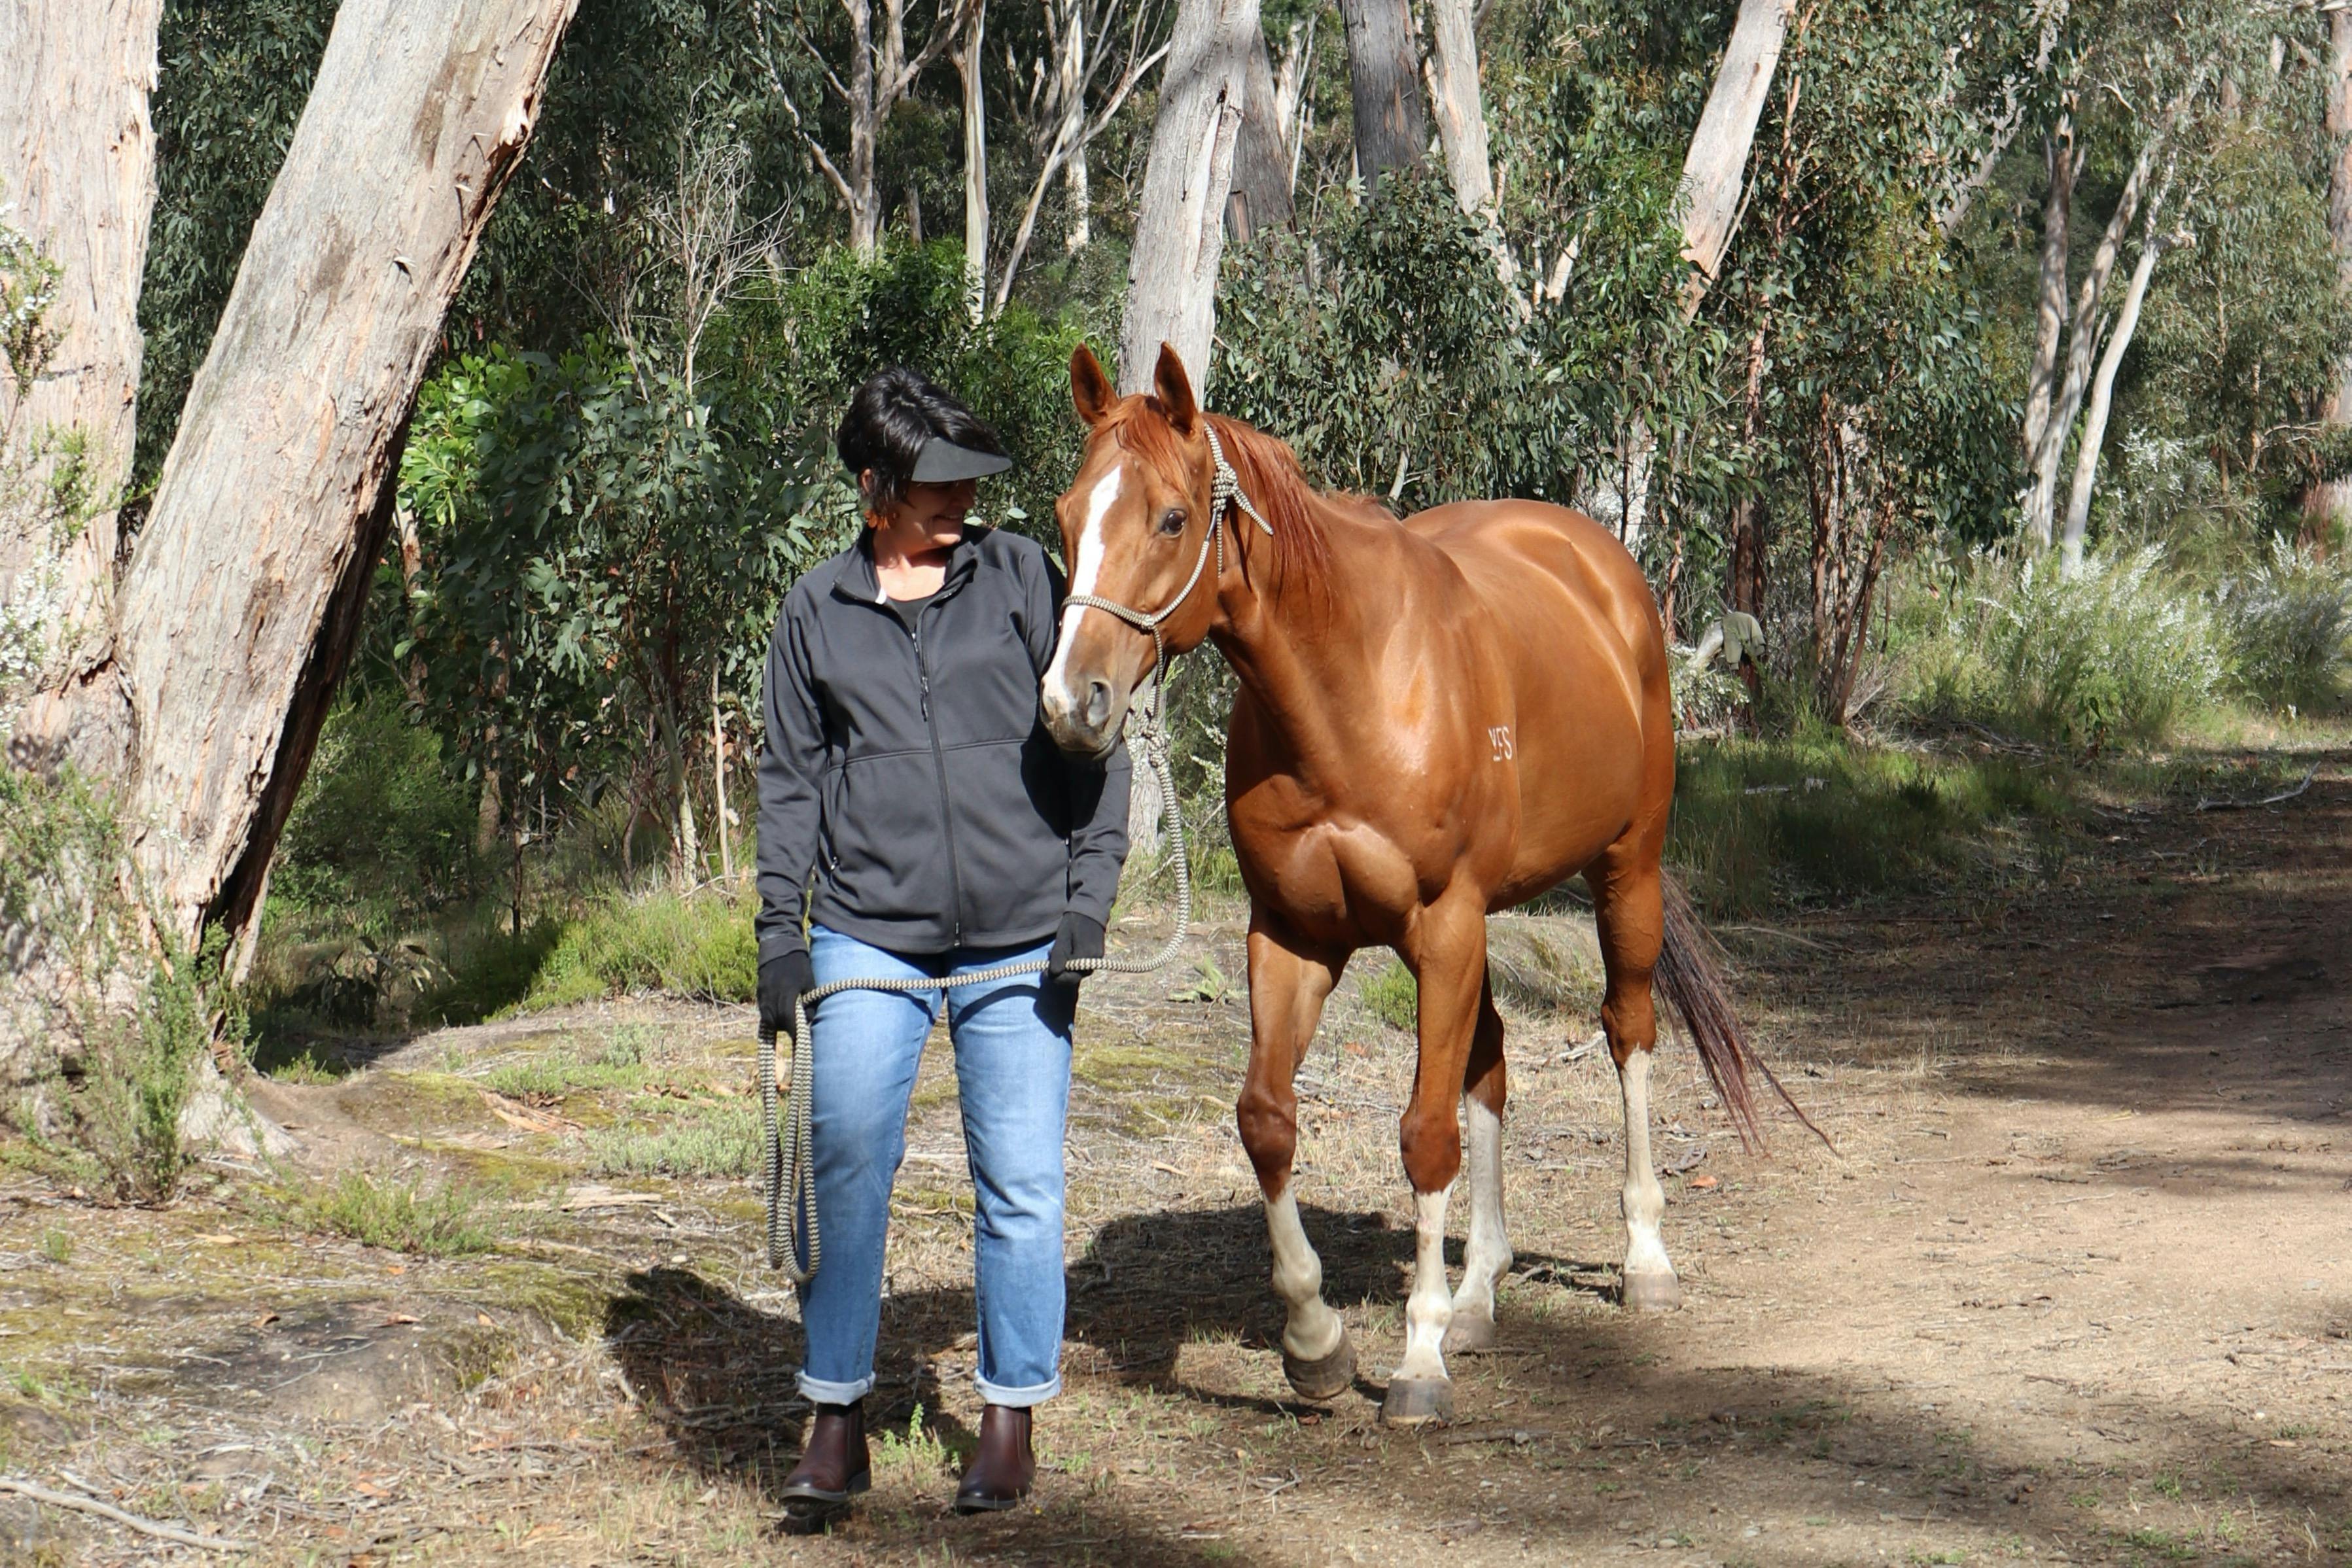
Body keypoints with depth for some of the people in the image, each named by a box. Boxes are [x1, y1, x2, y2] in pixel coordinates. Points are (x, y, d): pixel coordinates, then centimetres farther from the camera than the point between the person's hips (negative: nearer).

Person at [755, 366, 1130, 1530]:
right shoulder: (817, 612, 9)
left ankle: (1011, 1420, 15)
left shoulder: (1022, 578, 6)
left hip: (1020, 945, 0)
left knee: (1021, 1188, 2)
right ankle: (836, 1422, 4)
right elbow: (789, 780, 13)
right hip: (869, 939, 0)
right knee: (844, 1170, -7)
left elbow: (1094, 742, 7)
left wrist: (1088, 903, -1)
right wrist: (778, 931, 4)